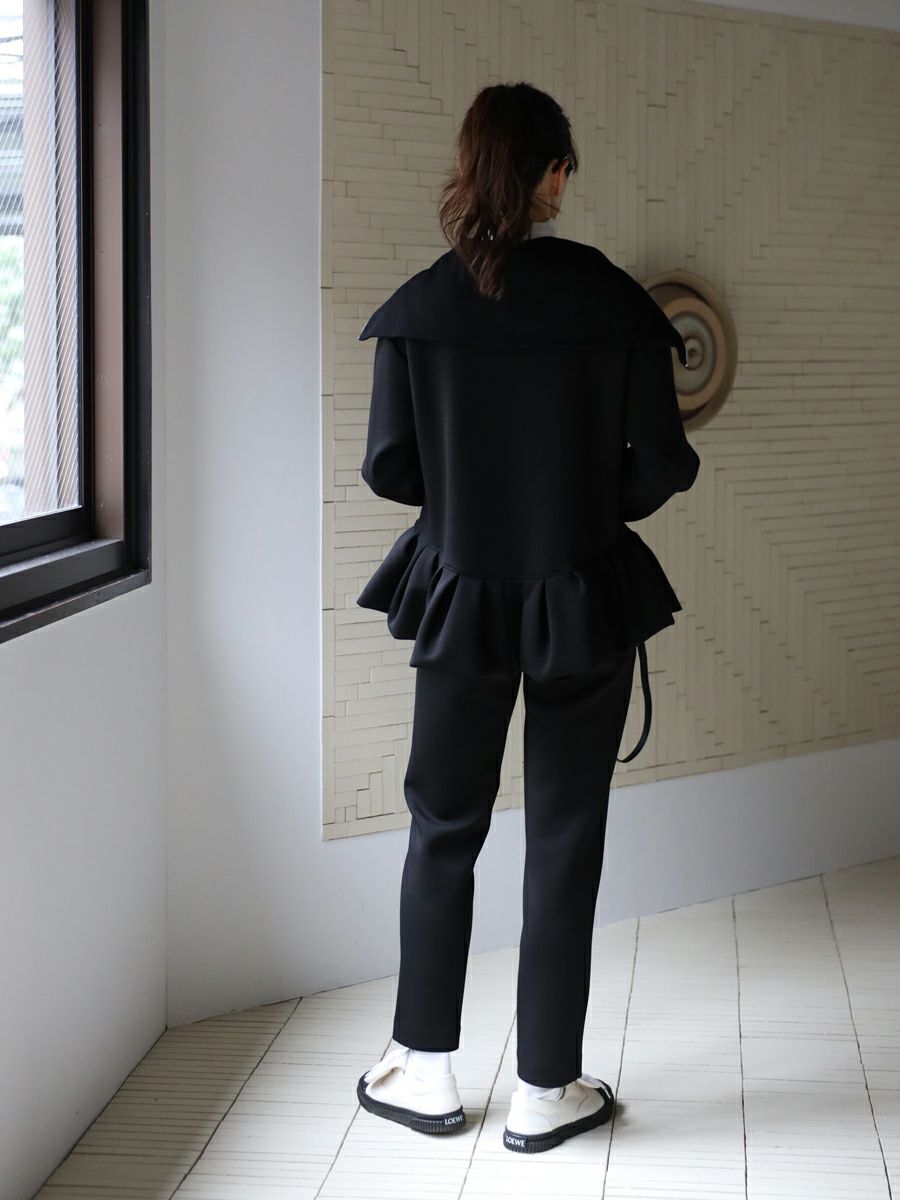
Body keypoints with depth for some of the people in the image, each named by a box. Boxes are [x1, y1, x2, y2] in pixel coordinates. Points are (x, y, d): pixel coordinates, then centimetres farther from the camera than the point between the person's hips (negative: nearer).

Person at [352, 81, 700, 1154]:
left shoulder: (421, 306, -7)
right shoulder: (614, 300, -9)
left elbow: (388, 468, -5)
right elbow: (662, 465, -9)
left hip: (461, 600, 1)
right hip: (586, 605, -1)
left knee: (443, 828, 16)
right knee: (563, 840, 8)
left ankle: (424, 1070, 23)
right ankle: (544, 1093, 16)